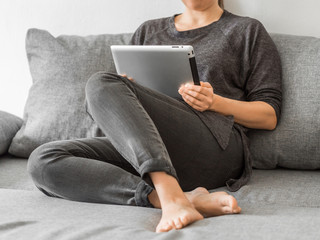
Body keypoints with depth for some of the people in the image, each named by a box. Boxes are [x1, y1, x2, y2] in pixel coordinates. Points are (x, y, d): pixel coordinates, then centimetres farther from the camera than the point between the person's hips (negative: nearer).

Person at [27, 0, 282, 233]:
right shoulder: (148, 31, 29)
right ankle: (176, 198, -38)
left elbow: (269, 117, 10)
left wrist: (215, 102, -8)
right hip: (137, 150, 5)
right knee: (43, 161, -23)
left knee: (101, 84, -27)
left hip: (214, 146, -4)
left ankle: (173, 197, -44)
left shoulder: (247, 31, 18)